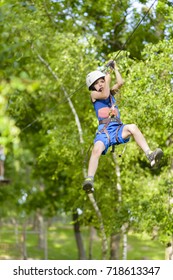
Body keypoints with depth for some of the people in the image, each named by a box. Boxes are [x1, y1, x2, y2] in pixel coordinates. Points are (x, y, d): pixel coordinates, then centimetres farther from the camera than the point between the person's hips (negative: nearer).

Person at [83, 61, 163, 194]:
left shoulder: (111, 92, 26)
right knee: (97, 149, -34)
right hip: (104, 130, -3)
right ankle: (89, 180, -47)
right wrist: (108, 77, 4)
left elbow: (120, 83, 10)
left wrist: (115, 68, 16)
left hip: (118, 129, 3)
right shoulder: (94, 94, 13)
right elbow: (105, 95, -7)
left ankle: (150, 156, -42)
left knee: (132, 127, -31)